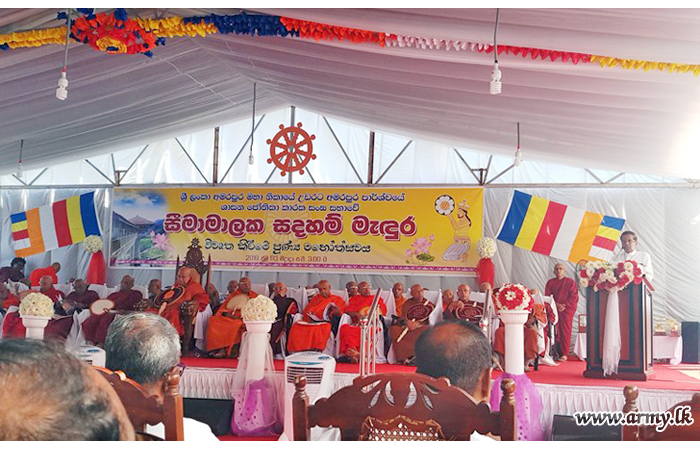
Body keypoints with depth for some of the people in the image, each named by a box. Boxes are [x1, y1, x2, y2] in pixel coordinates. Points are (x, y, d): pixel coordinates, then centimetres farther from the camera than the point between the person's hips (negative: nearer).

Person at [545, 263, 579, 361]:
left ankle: (564, 354, -3)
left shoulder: (570, 282, 8)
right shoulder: (550, 282, 14)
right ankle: (555, 353, -6)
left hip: (567, 310, -2)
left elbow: (574, 296, 0)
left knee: (565, 331, -5)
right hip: (554, 309, 2)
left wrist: (564, 305, -11)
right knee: (555, 331, -7)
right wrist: (557, 305, -10)